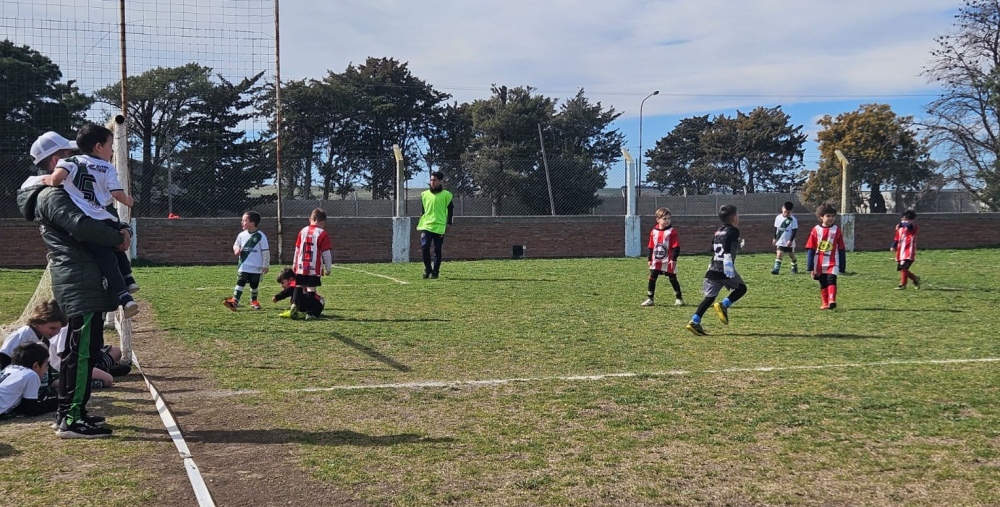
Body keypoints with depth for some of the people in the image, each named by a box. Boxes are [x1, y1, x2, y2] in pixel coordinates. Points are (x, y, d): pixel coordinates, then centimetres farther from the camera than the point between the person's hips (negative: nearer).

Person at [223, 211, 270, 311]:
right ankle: (234, 301, -14)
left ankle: (254, 301, 27)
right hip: (243, 266, 2)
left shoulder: (260, 236, -9)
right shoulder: (242, 235, 3)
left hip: (256, 267, -2)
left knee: (254, 285, 10)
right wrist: (236, 249, -6)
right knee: (240, 283, -8)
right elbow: (236, 245, 19)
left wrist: (265, 265, -5)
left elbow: (265, 251, -5)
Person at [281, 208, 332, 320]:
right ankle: (309, 313, -2)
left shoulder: (303, 231, 9)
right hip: (315, 268, -4)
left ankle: (294, 305, -9)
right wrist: (328, 268, 5)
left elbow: (297, 249, 14)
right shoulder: (322, 234, -5)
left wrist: (294, 265, 22)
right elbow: (326, 253, -5)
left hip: (301, 267, 4)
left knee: (299, 286, 11)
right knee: (311, 289, -1)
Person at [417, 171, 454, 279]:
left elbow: (451, 209, 6)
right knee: (424, 247, -11)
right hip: (426, 226, 2)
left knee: (437, 250, 2)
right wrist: (420, 223, 13)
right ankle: (427, 268, 7)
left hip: (439, 227, -2)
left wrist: (449, 223, -1)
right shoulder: (425, 194, 11)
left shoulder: (446, 195, 2)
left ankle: (435, 272, 11)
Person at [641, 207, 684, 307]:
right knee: (652, 279, 3)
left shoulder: (672, 231, -9)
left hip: (668, 262, -4)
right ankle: (650, 299, 10)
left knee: (673, 279, 4)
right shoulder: (654, 232, 3)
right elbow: (650, 247, 10)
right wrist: (649, 259, 9)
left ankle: (679, 298, 16)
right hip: (656, 261, 4)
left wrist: (674, 259, -15)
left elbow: (676, 247, -10)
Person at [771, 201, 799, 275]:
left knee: (791, 255, 11)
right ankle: (776, 269, -15)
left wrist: (790, 240, -17)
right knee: (779, 254, -9)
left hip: (789, 242, -2)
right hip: (780, 241, 2)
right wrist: (775, 238, 12)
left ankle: (795, 268, 29)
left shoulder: (793, 220, -11)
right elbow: (776, 228, 11)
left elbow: (794, 231, -11)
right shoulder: (778, 217, 2)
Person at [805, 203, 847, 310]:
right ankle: (825, 303, 22)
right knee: (823, 283, 10)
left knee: (831, 280, -18)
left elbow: (841, 250, 7)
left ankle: (832, 301, -25)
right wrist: (810, 267, -2)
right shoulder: (816, 230, -1)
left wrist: (842, 267, 8)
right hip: (819, 264, 1)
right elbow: (810, 249, 1)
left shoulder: (837, 230, 2)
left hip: (833, 263, -1)